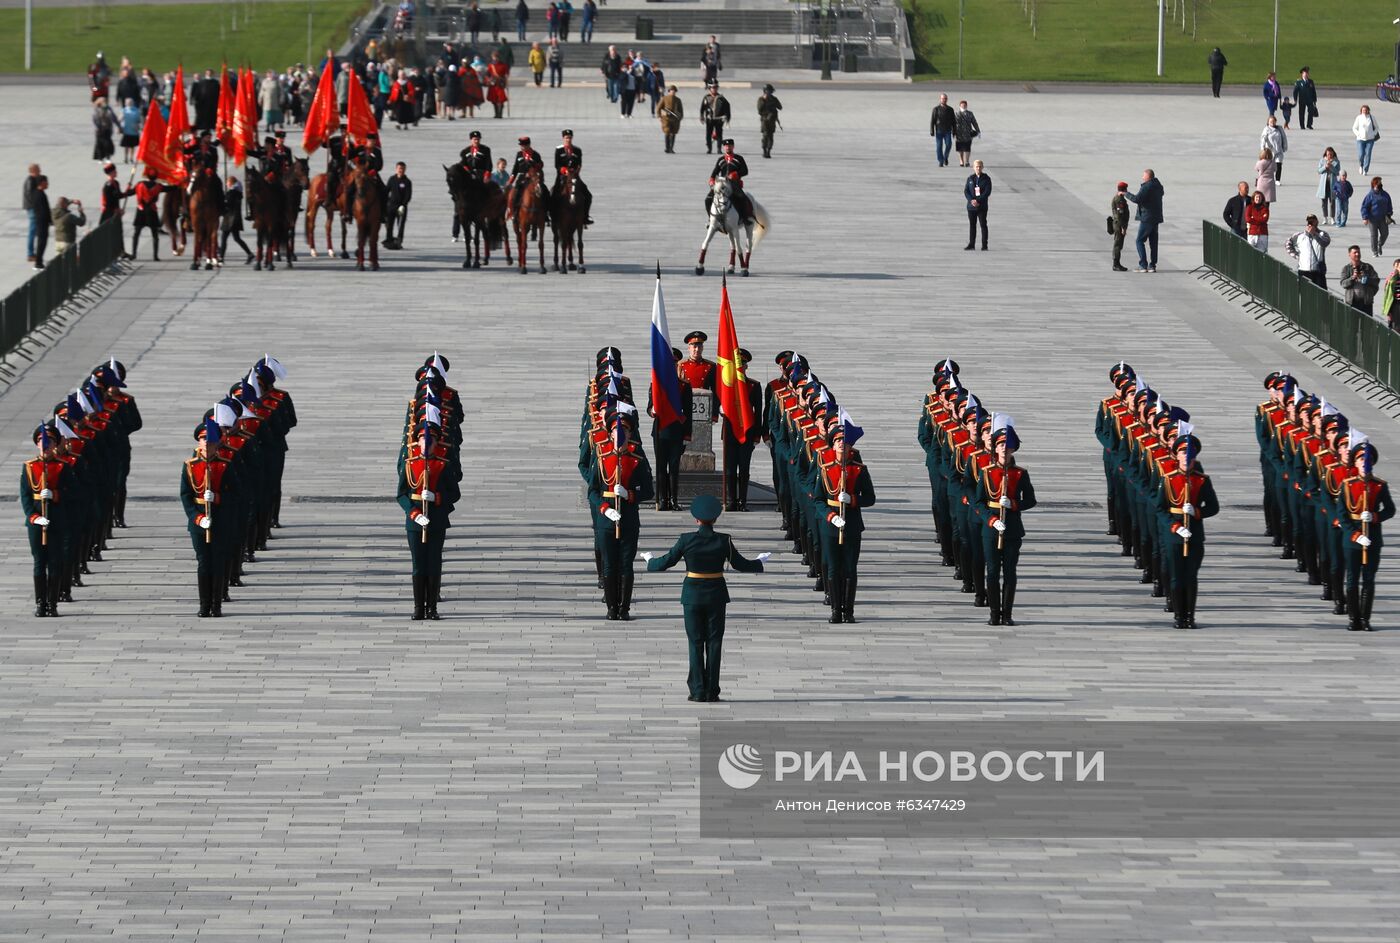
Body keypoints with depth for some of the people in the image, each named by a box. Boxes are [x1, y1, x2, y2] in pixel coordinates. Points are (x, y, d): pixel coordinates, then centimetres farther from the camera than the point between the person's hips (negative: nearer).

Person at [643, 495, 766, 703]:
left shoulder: (687, 540, -11)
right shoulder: (724, 541, -8)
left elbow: (666, 562, -3)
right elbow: (740, 564, 2)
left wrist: (650, 560, 19)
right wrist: (760, 562, 22)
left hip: (693, 595, -1)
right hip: (716, 595, 1)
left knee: (696, 643, 6)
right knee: (714, 643, 6)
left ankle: (698, 691, 2)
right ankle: (711, 691, 4)